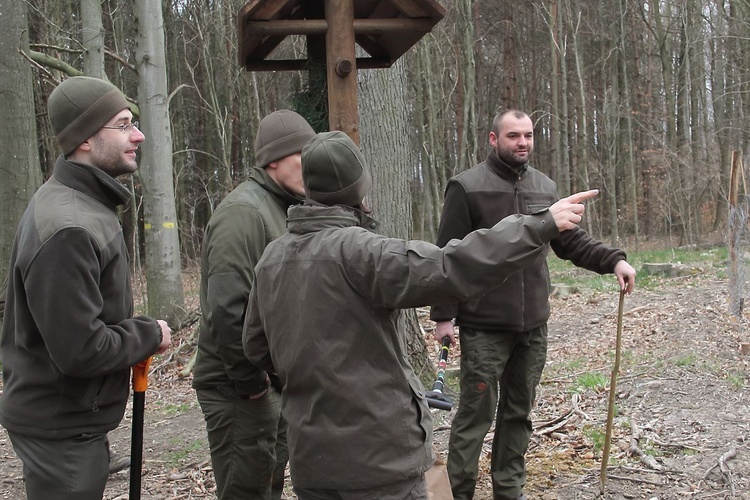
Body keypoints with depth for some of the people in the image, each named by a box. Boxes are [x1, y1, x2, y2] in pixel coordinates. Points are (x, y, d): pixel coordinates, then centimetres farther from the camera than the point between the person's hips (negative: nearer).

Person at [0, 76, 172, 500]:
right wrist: (149, 335, -14)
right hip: (62, 428, -10)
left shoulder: (83, 204, 7)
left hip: (70, 417, 10)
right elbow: (81, 350, -28)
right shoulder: (69, 229, -27)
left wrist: (135, 331, 3)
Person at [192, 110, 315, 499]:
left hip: (273, 380, 9)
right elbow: (226, 309, -27)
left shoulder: (282, 209, 12)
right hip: (240, 387, -9)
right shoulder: (244, 211, -19)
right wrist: (248, 380, -20)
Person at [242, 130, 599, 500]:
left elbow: (256, 347, 11)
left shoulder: (271, 257, 4)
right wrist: (539, 225, -25)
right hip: (376, 455, -7)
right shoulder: (353, 250, -19)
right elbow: (449, 270, -29)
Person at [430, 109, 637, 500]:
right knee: (475, 414, -1)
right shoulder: (467, 187, -7)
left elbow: (571, 240, 11)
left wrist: (613, 260, -5)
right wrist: (443, 316, -12)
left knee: (518, 412, 15)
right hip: (484, 328, -5)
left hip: (533, 325, 6)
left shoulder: (545, 187, 9)